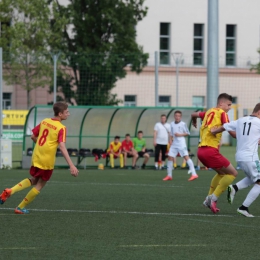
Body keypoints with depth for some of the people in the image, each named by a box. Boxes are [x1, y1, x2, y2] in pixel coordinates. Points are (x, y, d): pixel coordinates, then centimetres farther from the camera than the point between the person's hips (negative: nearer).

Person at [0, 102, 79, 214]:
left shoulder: (44, 121, 5)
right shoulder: (61, 128, -14)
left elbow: (33, 136, 12)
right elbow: (62, 147, -25)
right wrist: (71, 165, -30)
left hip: (36, 157, 6)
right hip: (47, 161, -6)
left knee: (33, 180, 26)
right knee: (40, 185, 13)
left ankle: (10, 191, 3)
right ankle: (20, 208, 15)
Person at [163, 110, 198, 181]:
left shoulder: (183, 124, -4)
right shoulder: (172, 124, 12)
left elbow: (187, 133, -2)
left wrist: (180, 135, -14)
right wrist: (171, 140, 8)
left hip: (181, 143, -6)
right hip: (174, 144, 6)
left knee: (186, 157, -14)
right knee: (170, 157, 3)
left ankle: (194, 174, -18)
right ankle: (169, 175, 14)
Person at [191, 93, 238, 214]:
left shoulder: (209, 112, 18)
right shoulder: (222, 113, -4)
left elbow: (194, 114, 35)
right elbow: (231, 131, -11)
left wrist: (194, 122, 56)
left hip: (201, 150, 9)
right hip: (211, 150, -9)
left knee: (222, 173, 27)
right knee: (232, 173, -2)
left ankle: (209, 198, 19)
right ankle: (214, 198, -8)